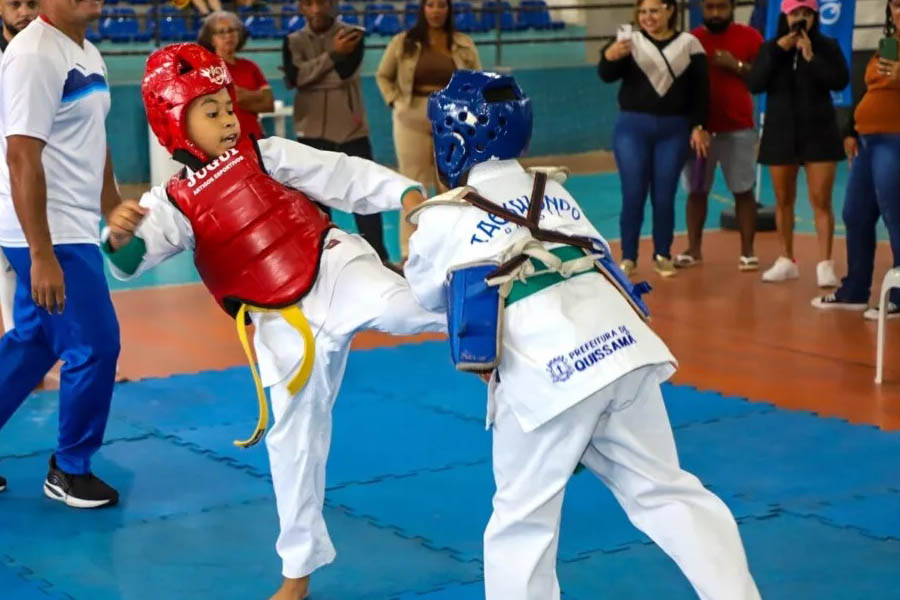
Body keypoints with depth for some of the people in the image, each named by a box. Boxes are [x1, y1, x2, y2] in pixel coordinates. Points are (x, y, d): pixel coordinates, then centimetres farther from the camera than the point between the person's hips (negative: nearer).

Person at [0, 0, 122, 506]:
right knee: (95, 345, -2)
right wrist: (43, 256, -25)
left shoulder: (87, 53, 11)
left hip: (74, 225, 9)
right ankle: (70, 471, 16)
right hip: (47, 233, -9)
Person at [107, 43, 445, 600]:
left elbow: (342, 175, -3)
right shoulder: (174, 202, 0)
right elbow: (135, 259, -13)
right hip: (285, 325, 2)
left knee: (400, 304, -37)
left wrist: (406, 193, -15)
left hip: (335, 273, -1)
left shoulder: (264, 155, 0)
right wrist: (120, 236, -36)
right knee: (294, 439, 10)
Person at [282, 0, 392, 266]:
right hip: (311, 132, 1)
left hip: (350, 130, -1)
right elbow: (294, 77, -14)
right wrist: (332, 55, -18)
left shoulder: (352, 35, 0)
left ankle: (379, 258, 9)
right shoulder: (293, 41, 4)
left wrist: (310, 74, -12)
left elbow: (345, 73, -15)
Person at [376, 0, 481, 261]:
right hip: (413, 120, -1)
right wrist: (395, 101, -3)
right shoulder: (403, 42, 1)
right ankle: (410, 252, 4)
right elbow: (383, 75, 9)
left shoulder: (464, 44, 5)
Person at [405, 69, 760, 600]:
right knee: (665, 492, 14)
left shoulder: (443, 218, 9)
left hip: (545, 373, -5)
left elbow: (423, 296, 25)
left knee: (523, 519, 12)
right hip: (621, 344, 5)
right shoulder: (554, 192, 21)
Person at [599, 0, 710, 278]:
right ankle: (628, 257, 6)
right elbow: (607, 76, -12)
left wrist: (699, 126, -3)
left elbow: (701, 89, 4)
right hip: (632, 127, 0)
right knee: (633, 195, -1)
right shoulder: (630, 42, 1)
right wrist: (609, 56, -33)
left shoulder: (689, 44, 2)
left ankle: (662, 256, 14)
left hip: (674, 130, 0)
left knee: (664, 196, 5)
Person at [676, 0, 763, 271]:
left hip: (738, 129, -2)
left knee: (743, 190, -1)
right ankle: (693, 249, 15)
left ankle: (747, 251, 5)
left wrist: (737, 66, -14)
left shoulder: (749, 37, 1)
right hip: (699, 128, 2)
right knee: (697, 191, 6)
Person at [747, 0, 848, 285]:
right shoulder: (770, 48, 3)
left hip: (819, 133, -2)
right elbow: (754, 85, -8)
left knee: (821, 201, -7)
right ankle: (787, 261, 20)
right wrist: (778, 50, -14)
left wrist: (810, 57, -20)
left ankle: (825, 264, -6)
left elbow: (840, 81, -14)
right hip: (780, 133, 2)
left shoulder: (827, 46, -1)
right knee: (784, 200, 10)